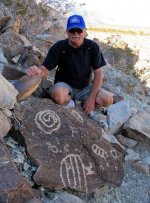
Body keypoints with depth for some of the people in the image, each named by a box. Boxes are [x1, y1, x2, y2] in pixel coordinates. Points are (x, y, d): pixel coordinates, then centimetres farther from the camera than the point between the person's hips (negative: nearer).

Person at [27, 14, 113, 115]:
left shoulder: (92, 47, -10)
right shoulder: (59, 47, -13)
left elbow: (98, 73, -8)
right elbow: (45, 69, -15)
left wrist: (92, 97, -15)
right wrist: (37, 71, -42)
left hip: (85, 88, 2)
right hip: (64, 85, -2)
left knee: (108, 99, -23)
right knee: (57, 93, -38)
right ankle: (70, 101, -3)